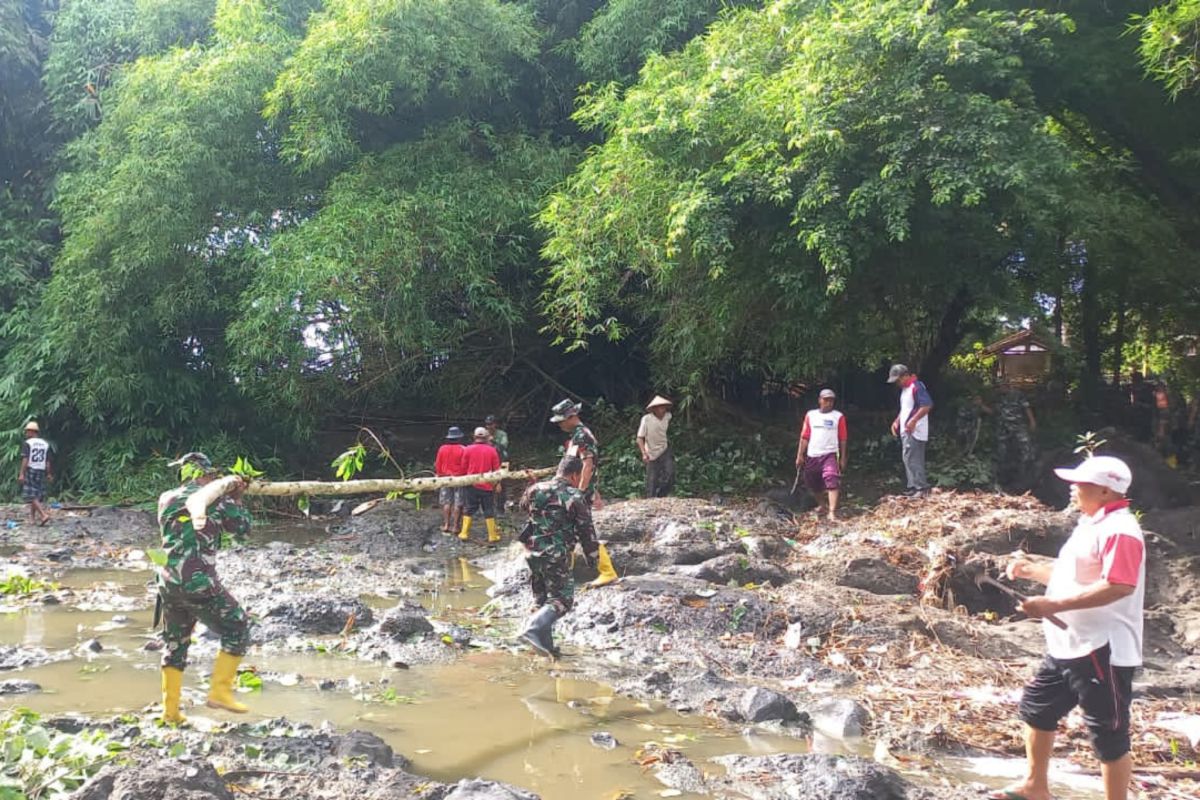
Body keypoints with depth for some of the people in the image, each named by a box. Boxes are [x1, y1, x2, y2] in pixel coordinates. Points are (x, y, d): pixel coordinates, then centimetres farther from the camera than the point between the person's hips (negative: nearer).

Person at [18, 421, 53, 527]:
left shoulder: (27, 443, -7)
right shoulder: (45, 444, 9)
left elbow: (25, 459, -15)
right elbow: (48, 461, 8)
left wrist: (21, 474, -17)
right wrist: (49, 474, 13)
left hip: (30, 470, -6)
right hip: (41, 471, 6)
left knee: (31, 496, -7)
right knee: (36, 496, 12)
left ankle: (44, 515, -21)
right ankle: (32, 519, 13)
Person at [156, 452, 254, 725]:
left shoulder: (166, 500, 11)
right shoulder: (218, 499, -1)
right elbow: (242, 527, 11)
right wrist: (236, 499, 26)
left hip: (168, 583, 6)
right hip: (200, 585, -6)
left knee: (174, 643, 19)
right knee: (237, 631, 10)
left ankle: (170, 710, 20)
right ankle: (220, 692, 4)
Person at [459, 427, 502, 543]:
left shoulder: (468, 449, -5)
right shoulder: (492, 450, -7)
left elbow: (464, 467, 3)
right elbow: (496, 469, 0)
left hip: (472, 485, 1)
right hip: (487, 485, -1)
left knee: (469, 509, 13)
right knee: (489, 511, 7)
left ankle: (464, 533, 14)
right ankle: (492, 536, 10)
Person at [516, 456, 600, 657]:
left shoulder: (535, 489, 8)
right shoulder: (575, 498, -9)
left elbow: (523, 505, 30)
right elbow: (586, 531, -6)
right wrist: (593, 558, 4)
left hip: (532, 552, 7)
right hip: (556, 557, -7)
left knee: (541, 598, 18)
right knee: (562, 599, 1)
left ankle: (545, 644, 20)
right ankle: (533, 629, -19)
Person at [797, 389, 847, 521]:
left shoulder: (839, 416, 1)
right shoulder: (810, 415, 8)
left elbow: (842, 439, 4)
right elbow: (804, 437, 9)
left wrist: (842, 458, 2)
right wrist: (800, 456, 6)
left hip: (830, 455, -3)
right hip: (812, 455, 3)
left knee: (832, 483, -19)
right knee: (813, 484, 15)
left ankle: (832, 512, -23)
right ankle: (819, 505, 40)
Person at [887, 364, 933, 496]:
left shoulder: (917, 386, -14)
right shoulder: (904, 389, 17)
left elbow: (927, 405, -23)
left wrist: (913, 421, -27)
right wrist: (896, 421, 17)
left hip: (914, 431, -10)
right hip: (906, 431, 10)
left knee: (912, 459, -11)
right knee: (908, 459, 11)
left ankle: (921, 487, -8)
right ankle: (913, 486, 15)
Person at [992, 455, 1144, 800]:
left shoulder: (1119, 530, -19)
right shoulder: (1091, 524, 14)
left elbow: (1118, 586, -31)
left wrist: (1054, 605, -31)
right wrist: (1031, 569, 14)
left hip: (1102, 651, -11)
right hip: (1066, 647, 11)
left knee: (1109, 736, 0)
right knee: (1037, 707, 21)